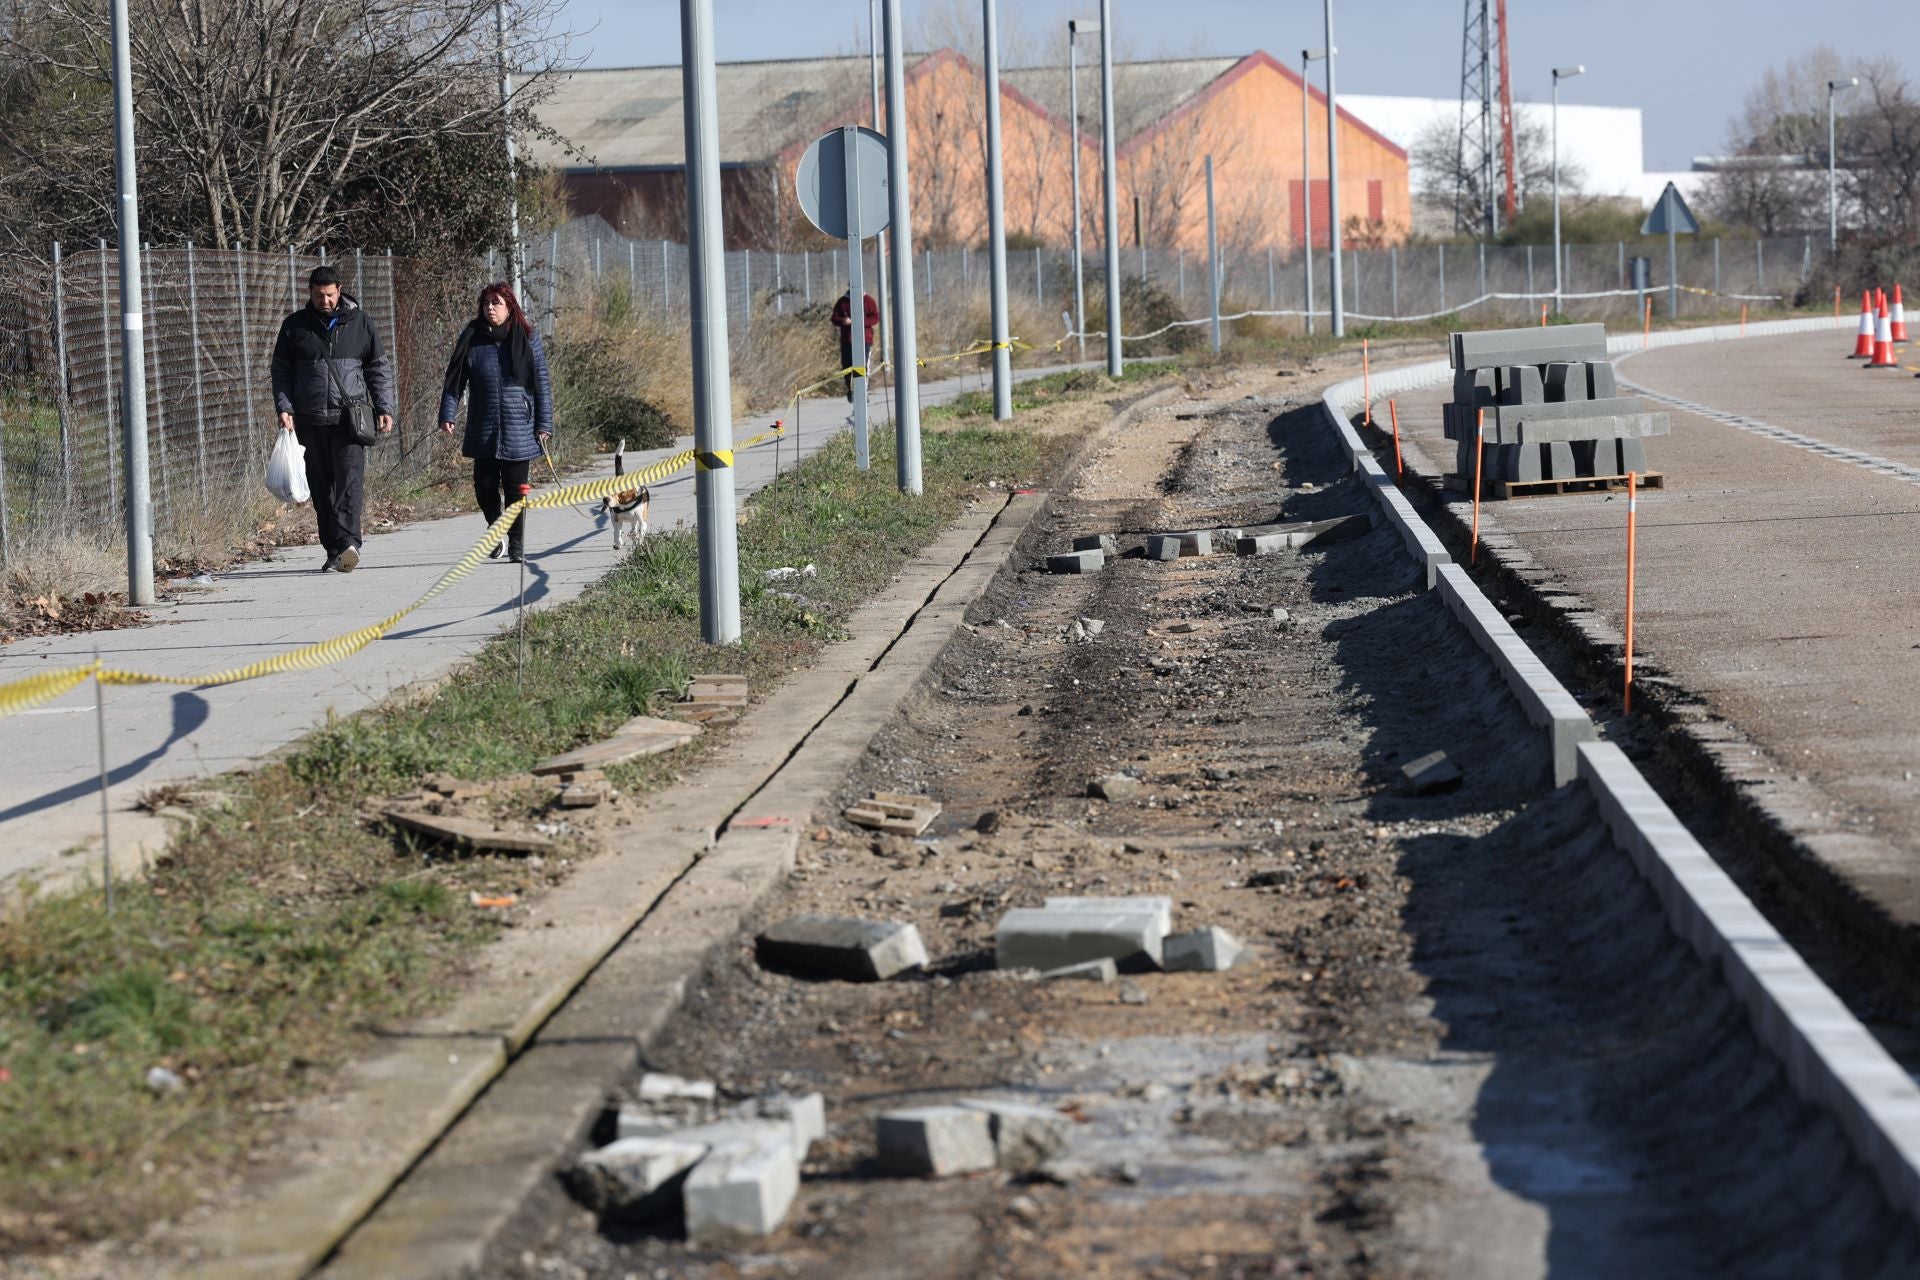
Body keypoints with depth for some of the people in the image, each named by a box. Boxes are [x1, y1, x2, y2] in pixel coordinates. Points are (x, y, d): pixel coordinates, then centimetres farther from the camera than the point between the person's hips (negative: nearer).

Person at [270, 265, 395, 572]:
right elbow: (281, 371, 11)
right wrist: (284, 407, -3)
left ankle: (348, 544, -28)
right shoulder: (294, 326, 9)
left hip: (350, 418, -2)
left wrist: (385, 408, 4)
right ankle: (333, 551, 7)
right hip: (310, 421, 2)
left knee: (349, 481, -16)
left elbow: (379, 368, 13)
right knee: (321, 489, 3)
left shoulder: (359, 322, 8)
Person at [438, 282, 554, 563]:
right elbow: (454, 379, 6)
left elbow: (542, 383, 1)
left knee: (515, 488, 0)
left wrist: (544, 423, -3)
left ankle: (516, 544, 10)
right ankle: (495, 528, 29)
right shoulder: (471, 339, 4)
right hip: (482, 430, 2)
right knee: (484, 486, 4)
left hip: (518, 429, -2)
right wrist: (447, 414, -3)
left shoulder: (526, 339, 0)